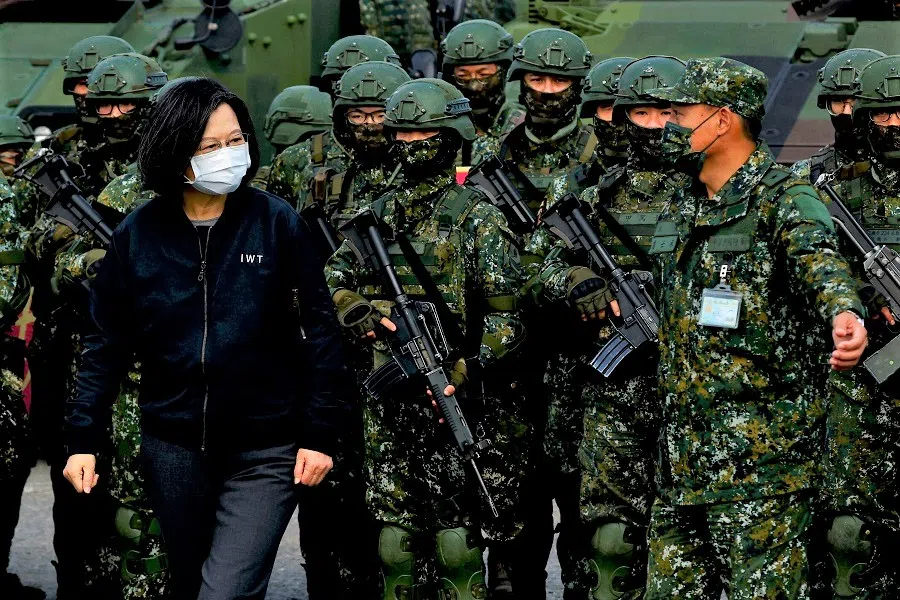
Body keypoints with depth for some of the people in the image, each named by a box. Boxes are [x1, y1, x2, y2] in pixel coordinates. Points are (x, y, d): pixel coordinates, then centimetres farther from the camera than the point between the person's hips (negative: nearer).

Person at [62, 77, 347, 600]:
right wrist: (83, 439, 0)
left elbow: (319, 335, -3)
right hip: (173, 449, 3)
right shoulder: (136, 236, 0)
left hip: (265, 453, -3)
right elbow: (106, 345, 6)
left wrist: (320, 435, -6)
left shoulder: (279, 224, -6)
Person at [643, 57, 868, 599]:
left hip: (761, 452, -8)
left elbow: (818, 258, -35)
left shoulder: (783, 200, -12)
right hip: (683, 449, 8)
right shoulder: (683, 207, 13)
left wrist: (845, 312, -55)